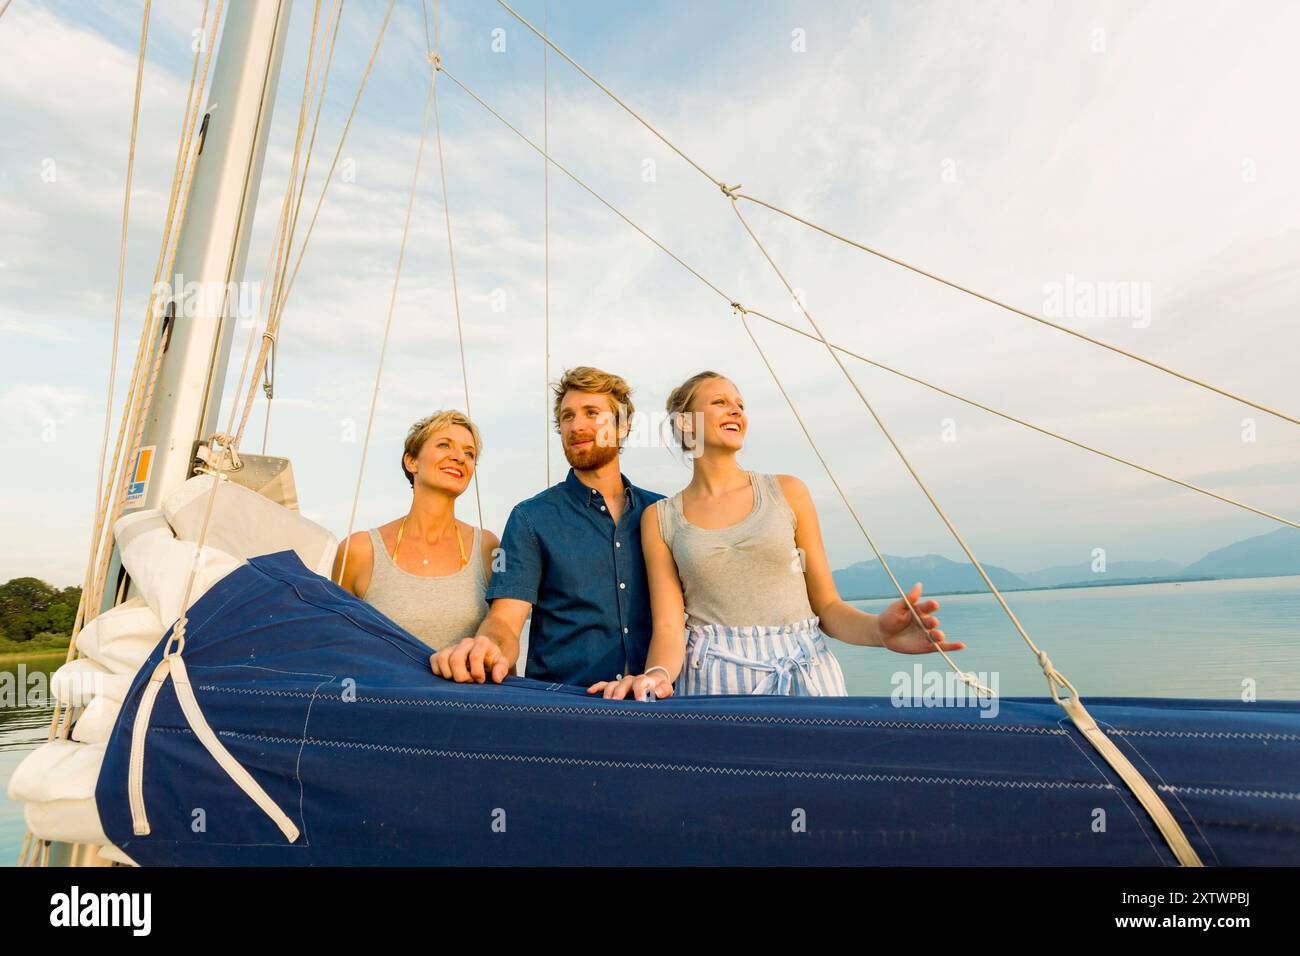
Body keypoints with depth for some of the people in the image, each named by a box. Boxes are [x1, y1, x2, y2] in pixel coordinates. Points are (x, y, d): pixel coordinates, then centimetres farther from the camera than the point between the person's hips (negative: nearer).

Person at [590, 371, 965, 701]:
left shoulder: (787, 492, 3)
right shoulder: (659, 518, 2)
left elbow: (827, 606, 4)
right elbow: (668, 625, -3)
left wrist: (878, 630, -16)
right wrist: (657, 674, -24)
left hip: (804, 673, 1)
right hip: (712, 680, 0)